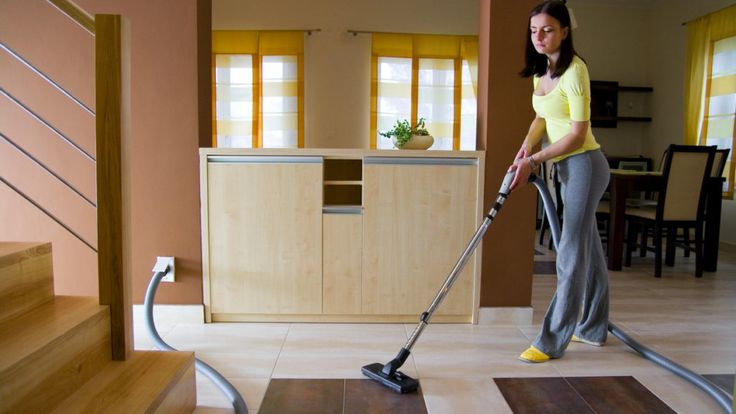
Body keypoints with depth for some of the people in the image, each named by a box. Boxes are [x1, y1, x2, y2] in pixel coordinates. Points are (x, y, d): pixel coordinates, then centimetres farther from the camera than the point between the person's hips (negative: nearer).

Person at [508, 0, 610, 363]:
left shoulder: (573, 70, -16)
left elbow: (577, 133, -19)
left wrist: (534, 161, -17)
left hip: (584, 165, -9)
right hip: (568, 167, 9)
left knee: (572, 255, -6)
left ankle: (552, 342, 0)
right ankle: (593, 328, 29)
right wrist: (526, 146, 1)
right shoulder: (541, 71, 10)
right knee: (588, 250, 16)